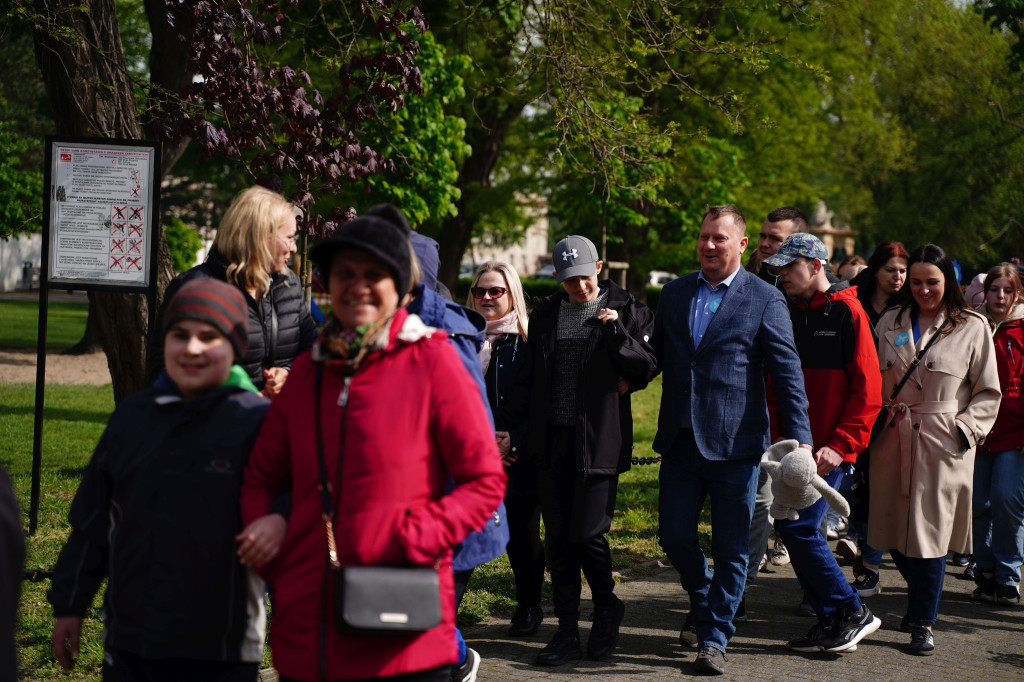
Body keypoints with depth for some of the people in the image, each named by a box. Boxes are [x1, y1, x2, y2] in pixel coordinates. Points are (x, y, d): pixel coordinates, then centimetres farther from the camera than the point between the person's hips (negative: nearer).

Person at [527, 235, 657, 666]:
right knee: (557, 538, 5)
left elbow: (647, 367, -4)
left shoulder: (626, 310, -1)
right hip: (553, 440, 4)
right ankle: (567, 634, 12)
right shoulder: (545, 314, 11)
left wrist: (615, 331, -17)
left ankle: (606, 611, 19)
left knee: (588, 534, -8)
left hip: (599, 439, -4)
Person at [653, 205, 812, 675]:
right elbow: (657, 354, 18)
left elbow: (787, 372, -5)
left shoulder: (765, 300, -3)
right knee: (675, 536, 7)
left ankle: (714, 636, 16)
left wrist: (800, 438, -11)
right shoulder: (674, 293, 11)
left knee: (730, 547, 3)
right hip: (680, 440, 4)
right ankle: (703, 601, 35)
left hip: (734, 443, -4)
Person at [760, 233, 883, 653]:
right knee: (790, 528, 6)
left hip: (828, 449, -7)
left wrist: (841, 446, -16)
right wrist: (777, 435, 6)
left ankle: (853, 612, 0)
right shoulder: (790, 315, 13)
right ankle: (830, 623, 15)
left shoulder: (846, 312, -7)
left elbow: (868, 389, -11)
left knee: (799, 527, -13)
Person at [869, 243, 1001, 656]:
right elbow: (874, 380, 16)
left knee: (929, 533, -4)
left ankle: (923, 623, 7)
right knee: (894, 533, 7)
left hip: (942, 446, -3)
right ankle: (922, 599, 32)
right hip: (894, 440, 4)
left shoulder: (972, 328, 2)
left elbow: (988, 393, 4)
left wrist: (965, 430, -7)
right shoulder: (891, 323, 12)